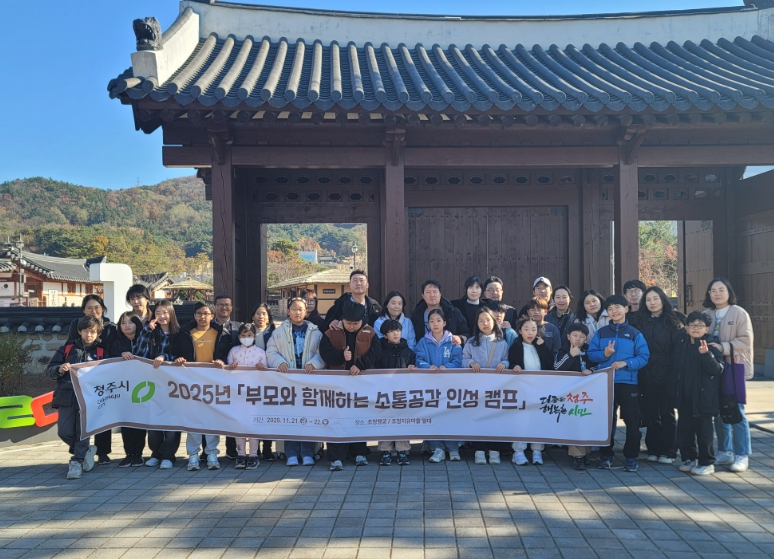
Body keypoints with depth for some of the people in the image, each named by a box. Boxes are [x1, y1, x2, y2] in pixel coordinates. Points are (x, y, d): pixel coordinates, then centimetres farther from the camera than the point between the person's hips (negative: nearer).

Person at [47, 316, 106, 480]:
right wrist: (59, 369, -14)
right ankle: (85, 450, 24)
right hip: (67, 396, 2)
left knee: (83, 432, -3)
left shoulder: (101, 351, 6)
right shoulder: (67, 348, 9)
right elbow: (49, 370, 6)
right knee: (64, 432, 0)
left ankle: (76, 462, 9)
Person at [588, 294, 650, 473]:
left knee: (632, 421, 1)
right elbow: (591, 353, 3)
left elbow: (643, 357, -5)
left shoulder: (635, 334, 1)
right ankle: (606, 455, 19)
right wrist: (604, 354, -16)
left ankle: (631, 457, 13)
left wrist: (626, 363, -19)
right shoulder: (601, 333, 7)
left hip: (628, 383, -1)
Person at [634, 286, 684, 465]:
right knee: (650, 413, 8)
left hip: (666, 374, -2)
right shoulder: (639, 320, 7)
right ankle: (653, 449, 18)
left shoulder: (673, 322, -2)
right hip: (646, 375, 3)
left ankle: (668, 451, 15)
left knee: (667, 413, 7)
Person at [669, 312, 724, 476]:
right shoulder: (681, 345, 5)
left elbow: (717, 369, -20)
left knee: (703, 430, 2)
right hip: (684, 397, 5)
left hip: (703, 397, -5)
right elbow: (674, 367, 15)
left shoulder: (712, 348, -9)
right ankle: (688, 458, 25)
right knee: (684, 429, 11)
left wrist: (706, 354, -32)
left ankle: (707, 463, 14)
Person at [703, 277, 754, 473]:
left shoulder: (739, 313, -4)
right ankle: (724, 452, 20)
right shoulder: (706, 315, 8)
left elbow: (745, 340, -10)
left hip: (734, 368, -4)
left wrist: (723, 347, -21)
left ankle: (742, 456, 6)